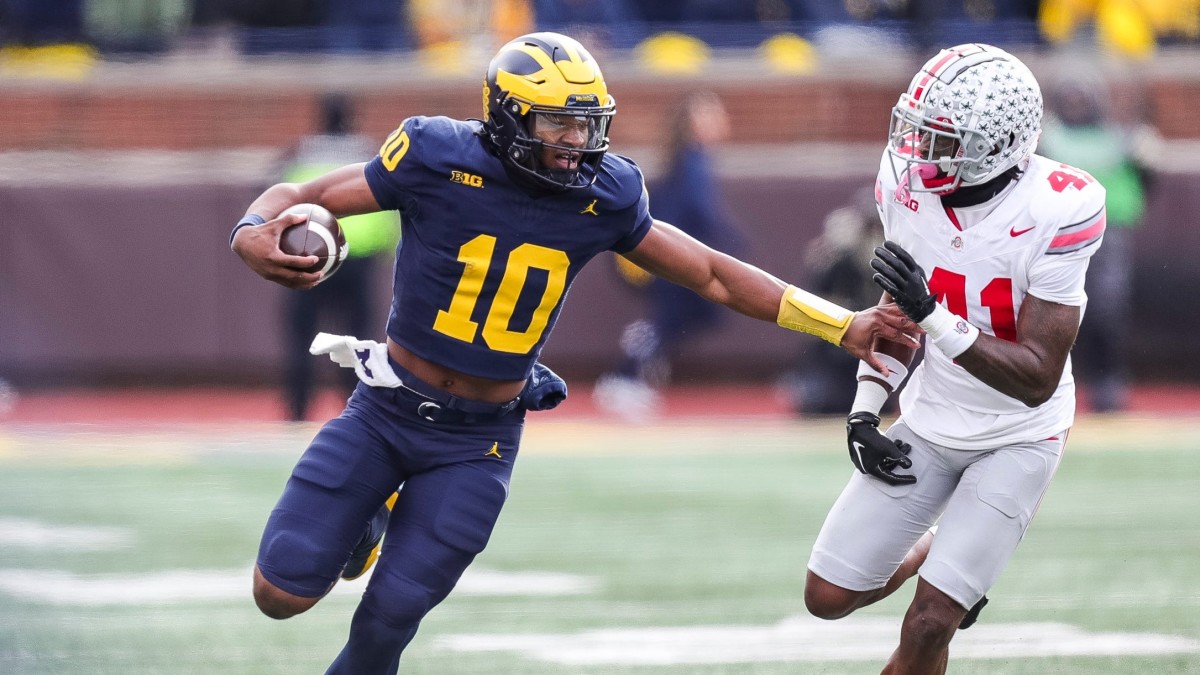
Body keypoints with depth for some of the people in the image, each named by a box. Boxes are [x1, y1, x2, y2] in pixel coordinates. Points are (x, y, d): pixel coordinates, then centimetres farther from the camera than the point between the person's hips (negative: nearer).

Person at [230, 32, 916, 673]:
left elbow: (714, 274, 2)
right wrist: (255, 236, -35)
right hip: (389, 408, -1)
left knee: (393, 612, 1)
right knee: (283, 592, -5)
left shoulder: (603, 197, -8)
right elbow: (297, 198, -10)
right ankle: (365, 526, 30)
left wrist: (842, 324, -3)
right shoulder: (440, 160, -17)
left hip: (478, 440, 1)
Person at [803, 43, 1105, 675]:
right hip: (930, 425, 5)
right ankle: (930, 551, 37)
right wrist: (865, 409, -2)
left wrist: (932, 316, -39)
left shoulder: (1055, 213, -29)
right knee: (828, 596, 7)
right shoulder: (905, 185, -13)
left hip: (1019, 438, -5)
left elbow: (1037, 379, -28)